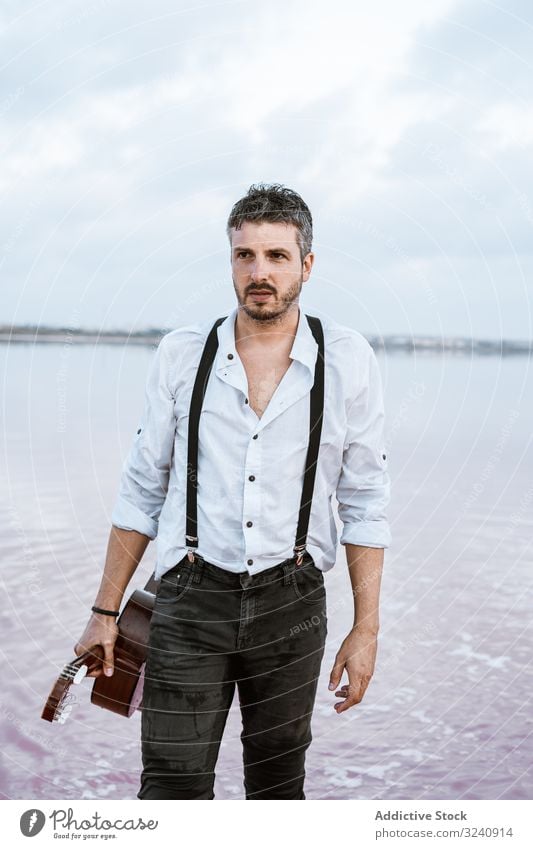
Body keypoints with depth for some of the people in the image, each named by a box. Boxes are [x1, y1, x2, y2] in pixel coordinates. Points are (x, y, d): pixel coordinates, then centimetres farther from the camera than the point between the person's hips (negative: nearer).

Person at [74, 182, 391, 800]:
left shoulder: (347, 359, -2)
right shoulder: (182, 353, 0)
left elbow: (365, 502, 1)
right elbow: (142, 490, 6)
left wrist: (366, 630, -1)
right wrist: (105, 611, 6)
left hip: (291, 603, 1)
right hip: (191, 597, 0)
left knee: (278, 788, 14)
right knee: (172, 789, -2)